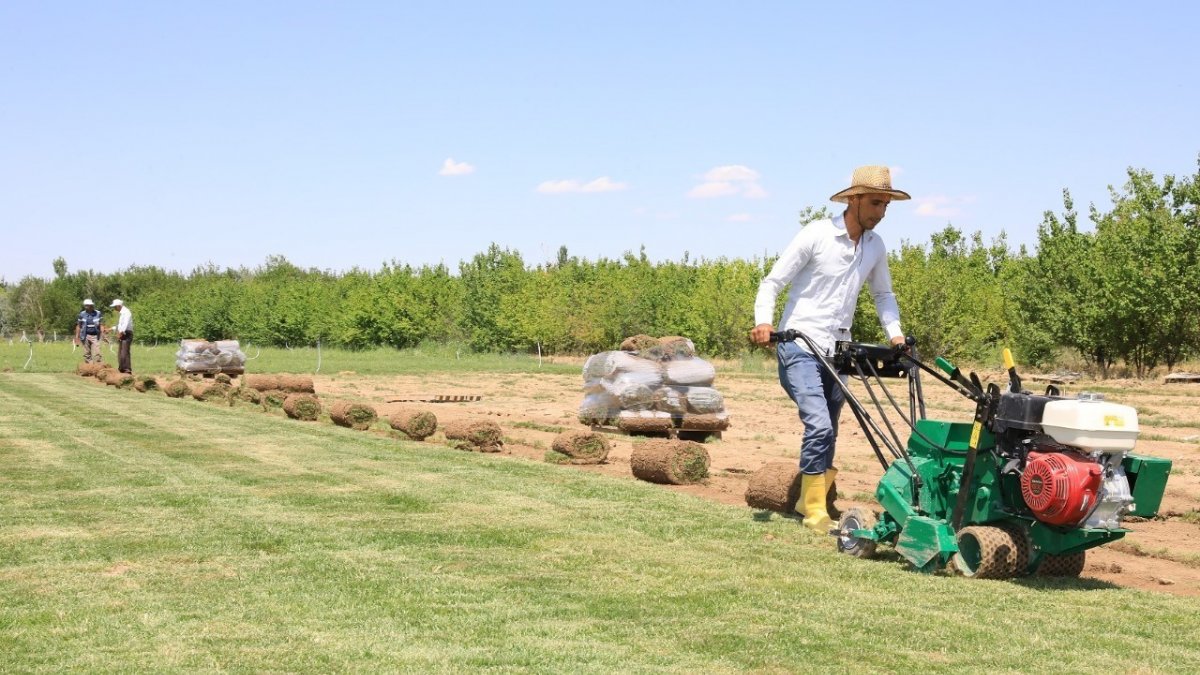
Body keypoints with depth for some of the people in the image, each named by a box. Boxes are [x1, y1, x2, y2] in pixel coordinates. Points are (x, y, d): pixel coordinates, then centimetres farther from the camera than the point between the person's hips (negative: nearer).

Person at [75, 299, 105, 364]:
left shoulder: (98, 313, 4)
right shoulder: (82, 314, 5)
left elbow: (101, 325, 3)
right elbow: (78, 326, 9)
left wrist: (102, 334, -7)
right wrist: (77, 336, 7)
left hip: (95, 336, -1)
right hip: (86, 336, 1)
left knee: (96, 353, -10)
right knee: (87, 354, 4)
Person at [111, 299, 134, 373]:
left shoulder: (126, 312, -13)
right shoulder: (121, 313, 16)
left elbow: (125, 323, -26)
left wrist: (121, 332, -32)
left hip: (126, 334, -10)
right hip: (121, 334, 10)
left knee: (125, 352, -16)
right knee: (120, 353, 11)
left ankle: (127, 369, -17)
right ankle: (121, 369, 17)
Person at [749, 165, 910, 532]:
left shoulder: (875, 247, 8)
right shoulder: (816, 235, -9)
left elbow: (883, 294, 23)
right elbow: (773, 282, -8)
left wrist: (895, 334, 7)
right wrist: (764, 322, -25)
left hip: (837, 350, 6)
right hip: (800, 346, -6)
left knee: (826, 433, 13)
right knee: (819, 425, -18)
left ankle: (811, 499, 29)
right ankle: (815, 511, -9)